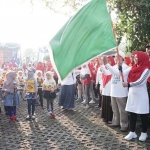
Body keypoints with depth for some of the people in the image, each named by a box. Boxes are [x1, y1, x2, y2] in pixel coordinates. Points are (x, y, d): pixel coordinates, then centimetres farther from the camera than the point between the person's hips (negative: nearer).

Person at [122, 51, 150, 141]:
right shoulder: (133, 68, 9)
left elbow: (140, 81, -20)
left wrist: (128, 84, -27)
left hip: (141, 96, -6)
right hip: (132, 94, 6)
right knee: (132, 114, 9)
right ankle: (132, 132, 18)